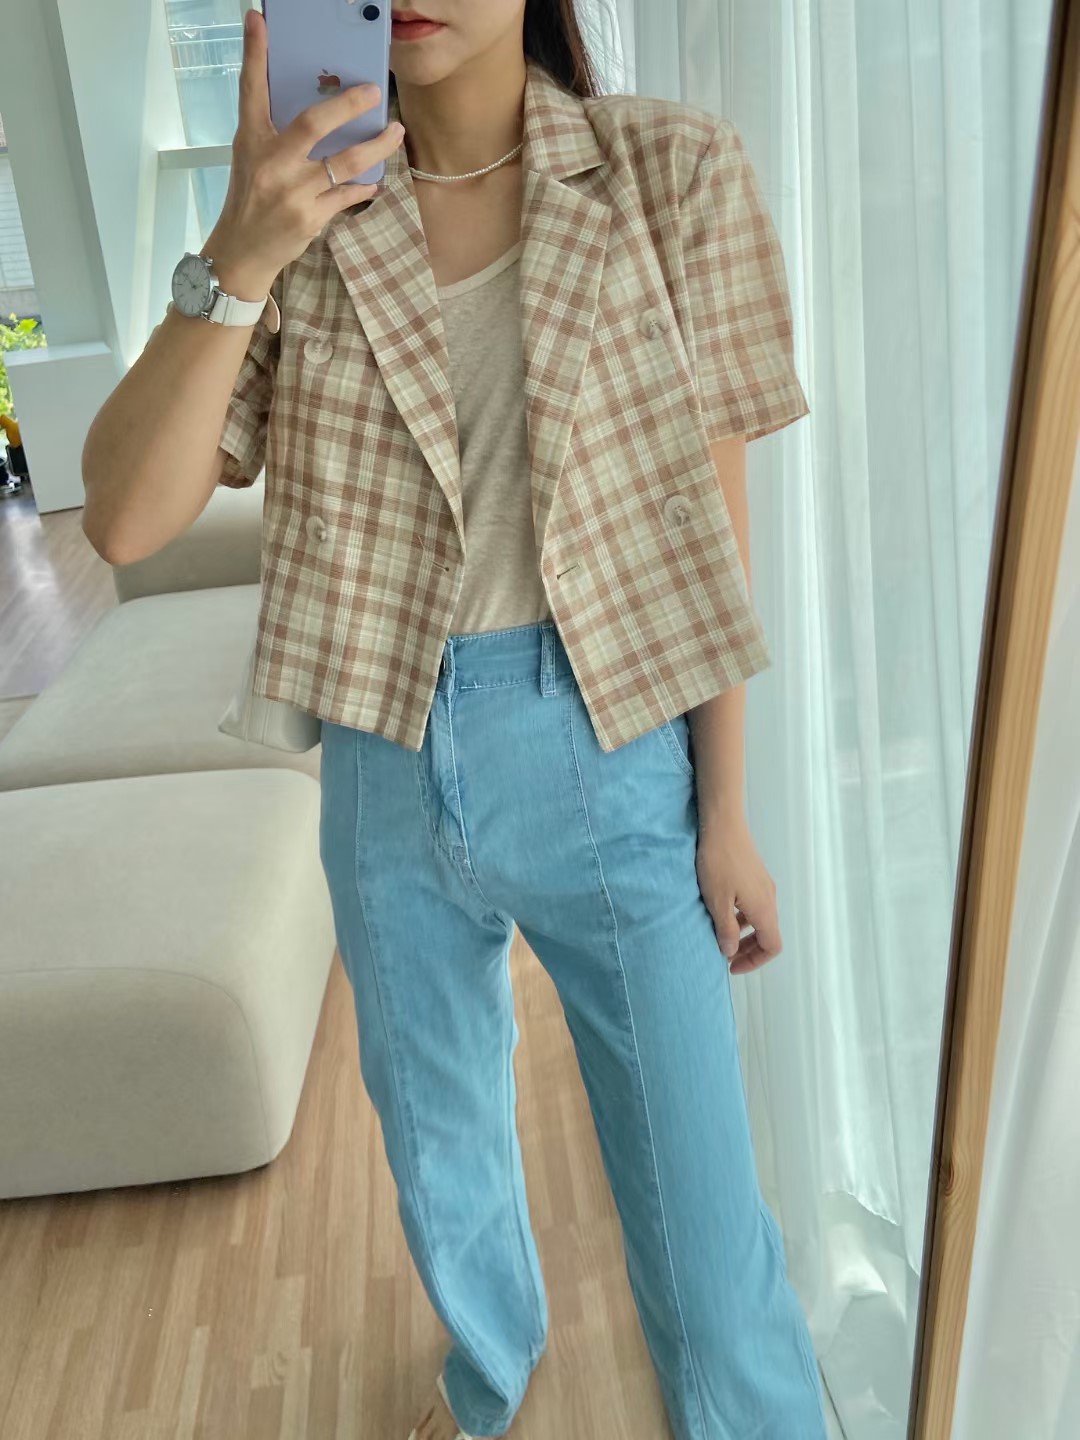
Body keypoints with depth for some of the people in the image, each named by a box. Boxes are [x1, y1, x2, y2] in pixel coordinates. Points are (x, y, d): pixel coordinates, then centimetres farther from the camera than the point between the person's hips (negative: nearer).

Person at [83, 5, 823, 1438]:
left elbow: (713, 514, -5)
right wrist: (237, 262, -23)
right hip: (388, 768, 3)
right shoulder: (302, 208, -2)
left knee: (699, 1197, 6)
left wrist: (728, 812, -3)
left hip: (611, 759, -2)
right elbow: (125, 518, -10)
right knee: (439, 1136, 25)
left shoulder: (675, 170, -7)